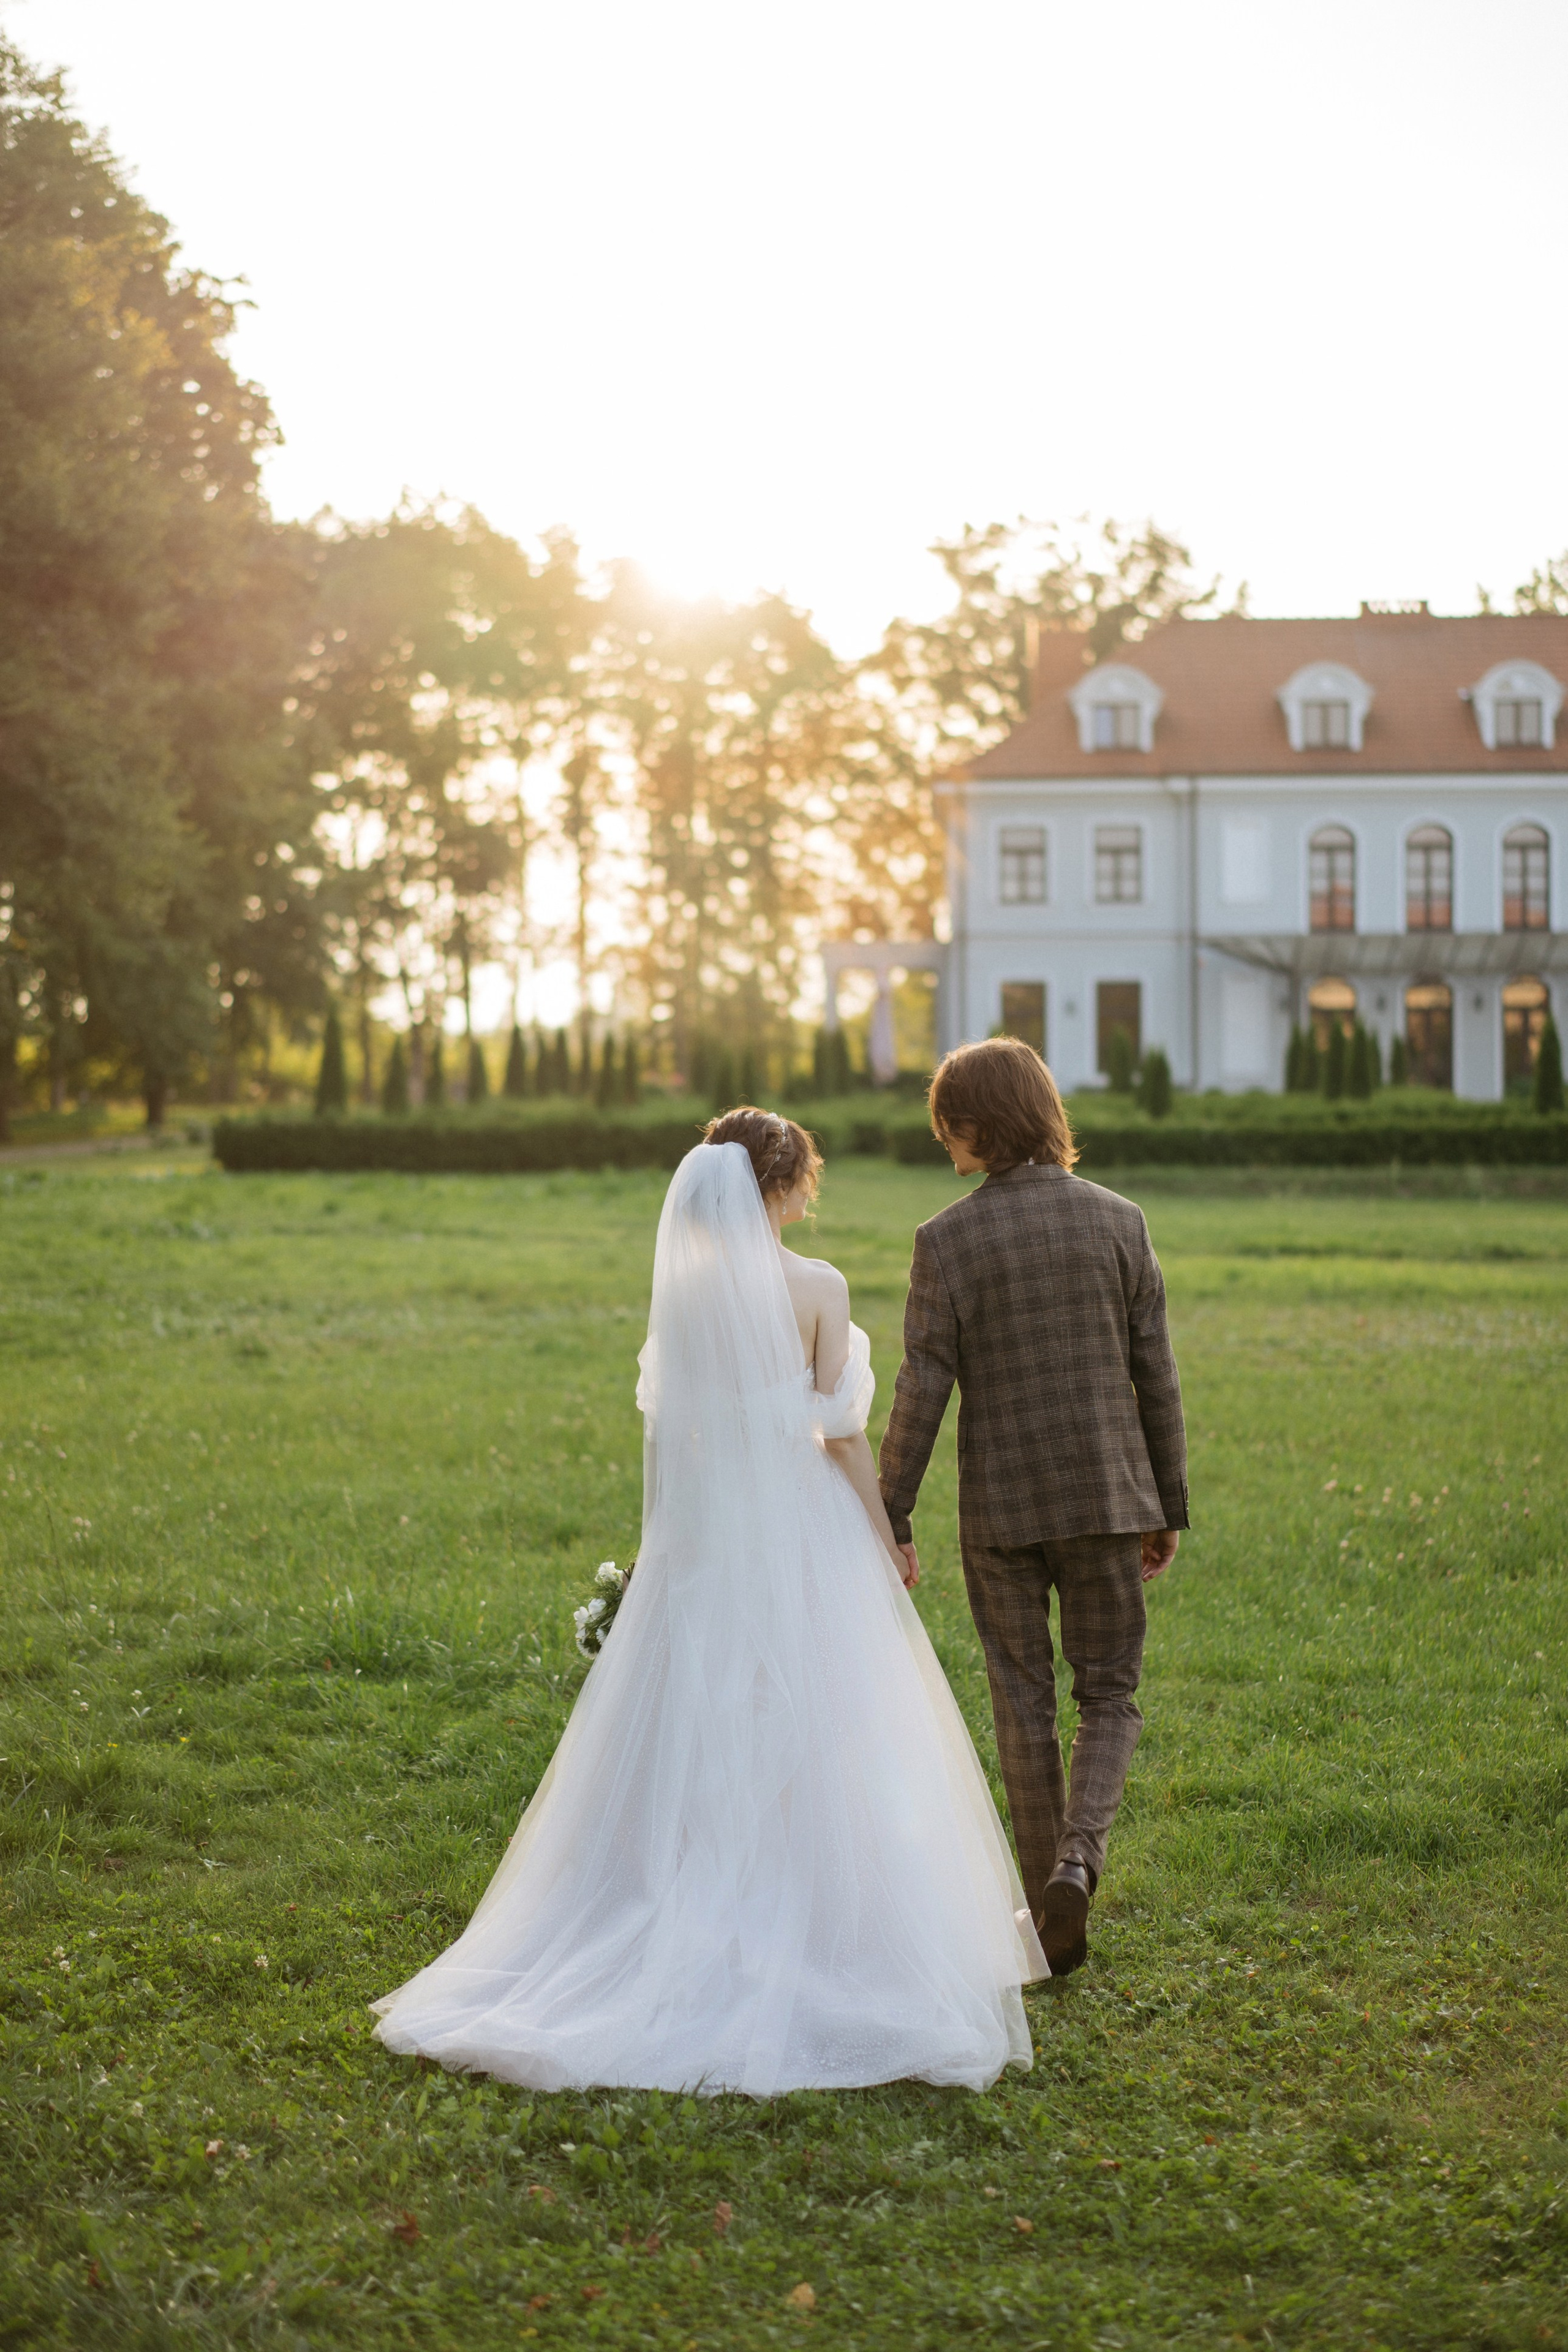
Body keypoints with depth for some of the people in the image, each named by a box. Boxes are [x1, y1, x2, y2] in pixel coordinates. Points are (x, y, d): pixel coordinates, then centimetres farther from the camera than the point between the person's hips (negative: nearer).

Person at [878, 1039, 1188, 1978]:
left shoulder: (949, 1240, -8)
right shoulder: (1119, 1221, -1)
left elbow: (922, 1392, -9)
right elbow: (1155, 1374, 2)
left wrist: (891, 1518, -1)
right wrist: (1170, 1504, 11)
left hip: (1001, 1506, -1)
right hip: (1106, 1494, 1)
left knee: (1025, 1706, 10)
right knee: (1110, 1695, 12)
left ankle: (1054, 1916, 16)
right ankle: (1078, 1859, -11)